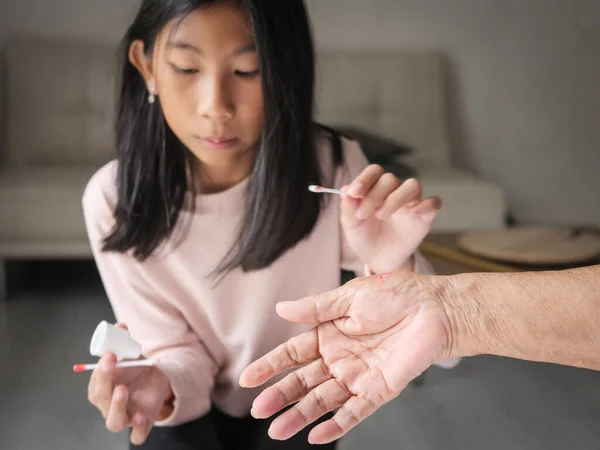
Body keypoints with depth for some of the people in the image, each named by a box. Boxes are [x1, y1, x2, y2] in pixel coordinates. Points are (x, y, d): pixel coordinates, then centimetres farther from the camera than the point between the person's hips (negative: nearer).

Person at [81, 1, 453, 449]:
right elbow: (177, 353, -14)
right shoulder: (113, 199, -23)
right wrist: (159, 385, -38)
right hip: (192, 406, 0)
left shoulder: (333, 169, -24)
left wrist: (390, 269, -45)